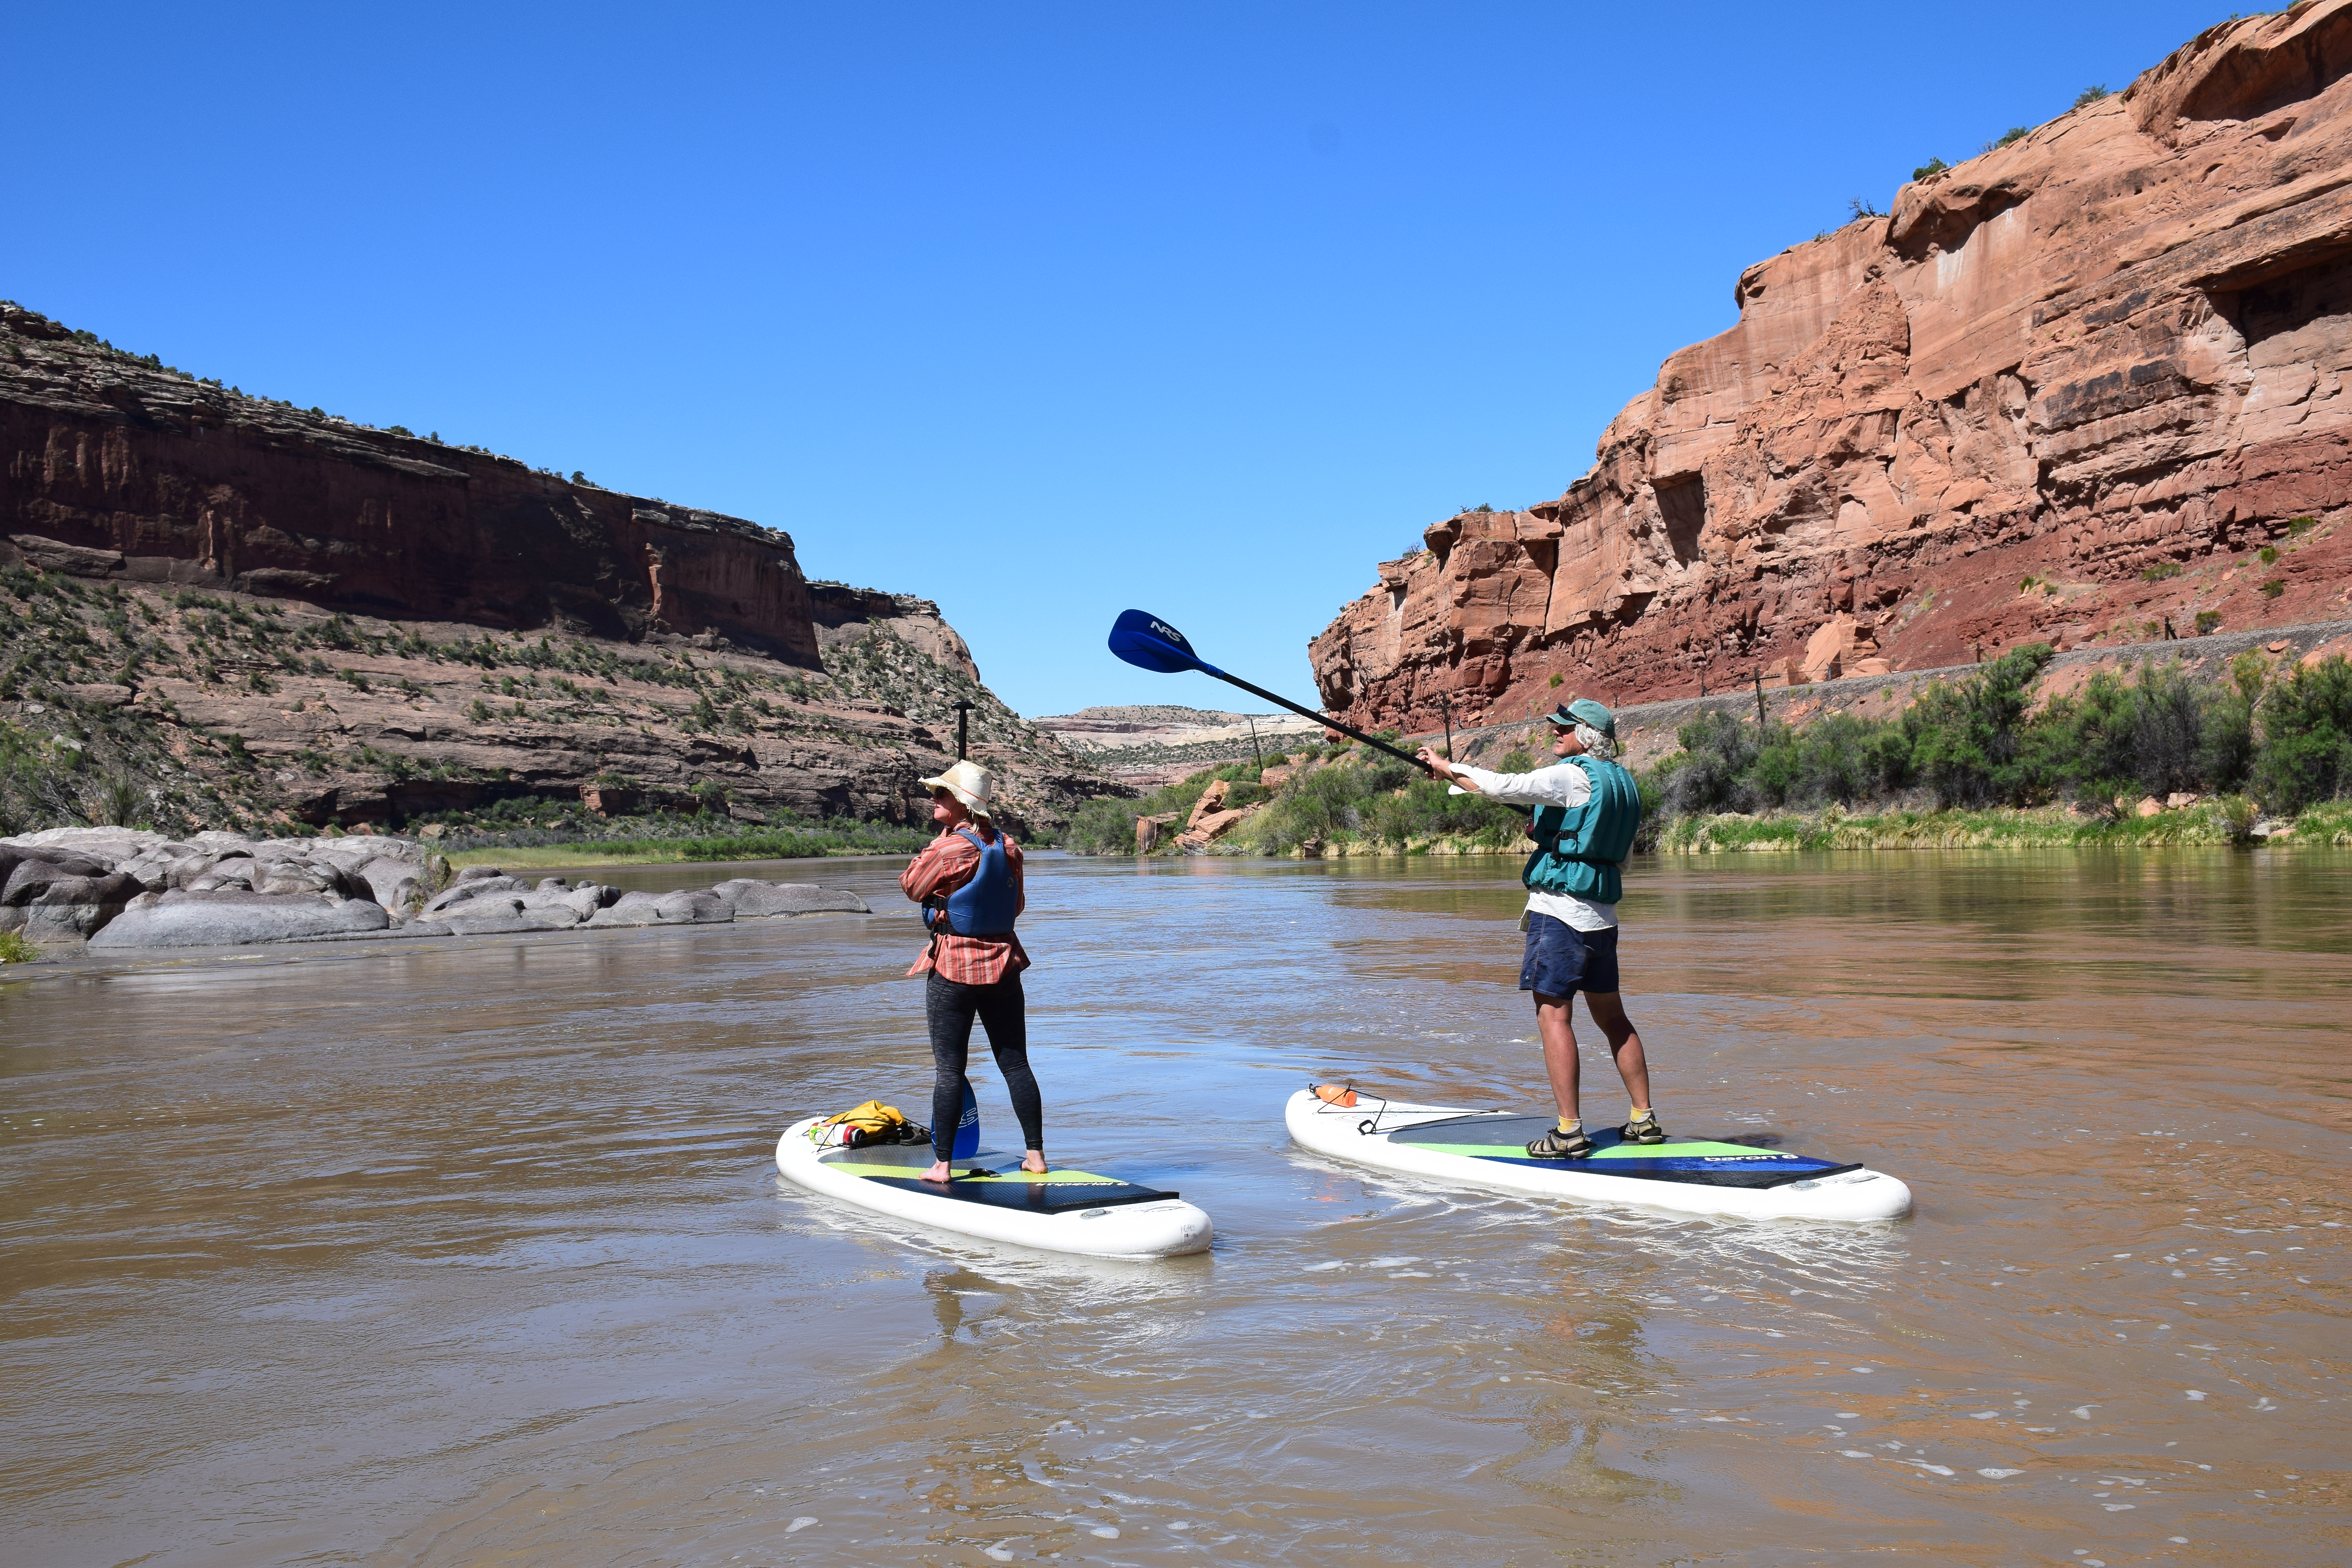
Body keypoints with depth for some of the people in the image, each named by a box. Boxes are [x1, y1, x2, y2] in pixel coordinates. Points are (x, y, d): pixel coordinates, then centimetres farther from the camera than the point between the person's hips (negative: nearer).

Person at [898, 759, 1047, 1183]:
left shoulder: (950, 848, -15)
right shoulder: (1008, 847, 2)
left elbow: (913, 886, 0)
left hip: (952, 966, -5)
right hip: (1004, 964, 5)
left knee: (949, 1069, 2)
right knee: (1015, 1063, 10)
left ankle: (942, 1164, 6)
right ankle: (1036, 1155, 13)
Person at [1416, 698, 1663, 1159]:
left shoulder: (1573, 776, -11)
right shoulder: (1622, 782, 16)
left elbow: (1502, 786, -18)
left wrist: (1447, 767, -6)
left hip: (1560, 910, -9)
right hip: (1602, 914, 9)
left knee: (1553, 1015, -7)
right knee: (1611, 1016, 15)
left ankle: (1569, 1133, -9)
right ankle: (1645, 1120, 19)